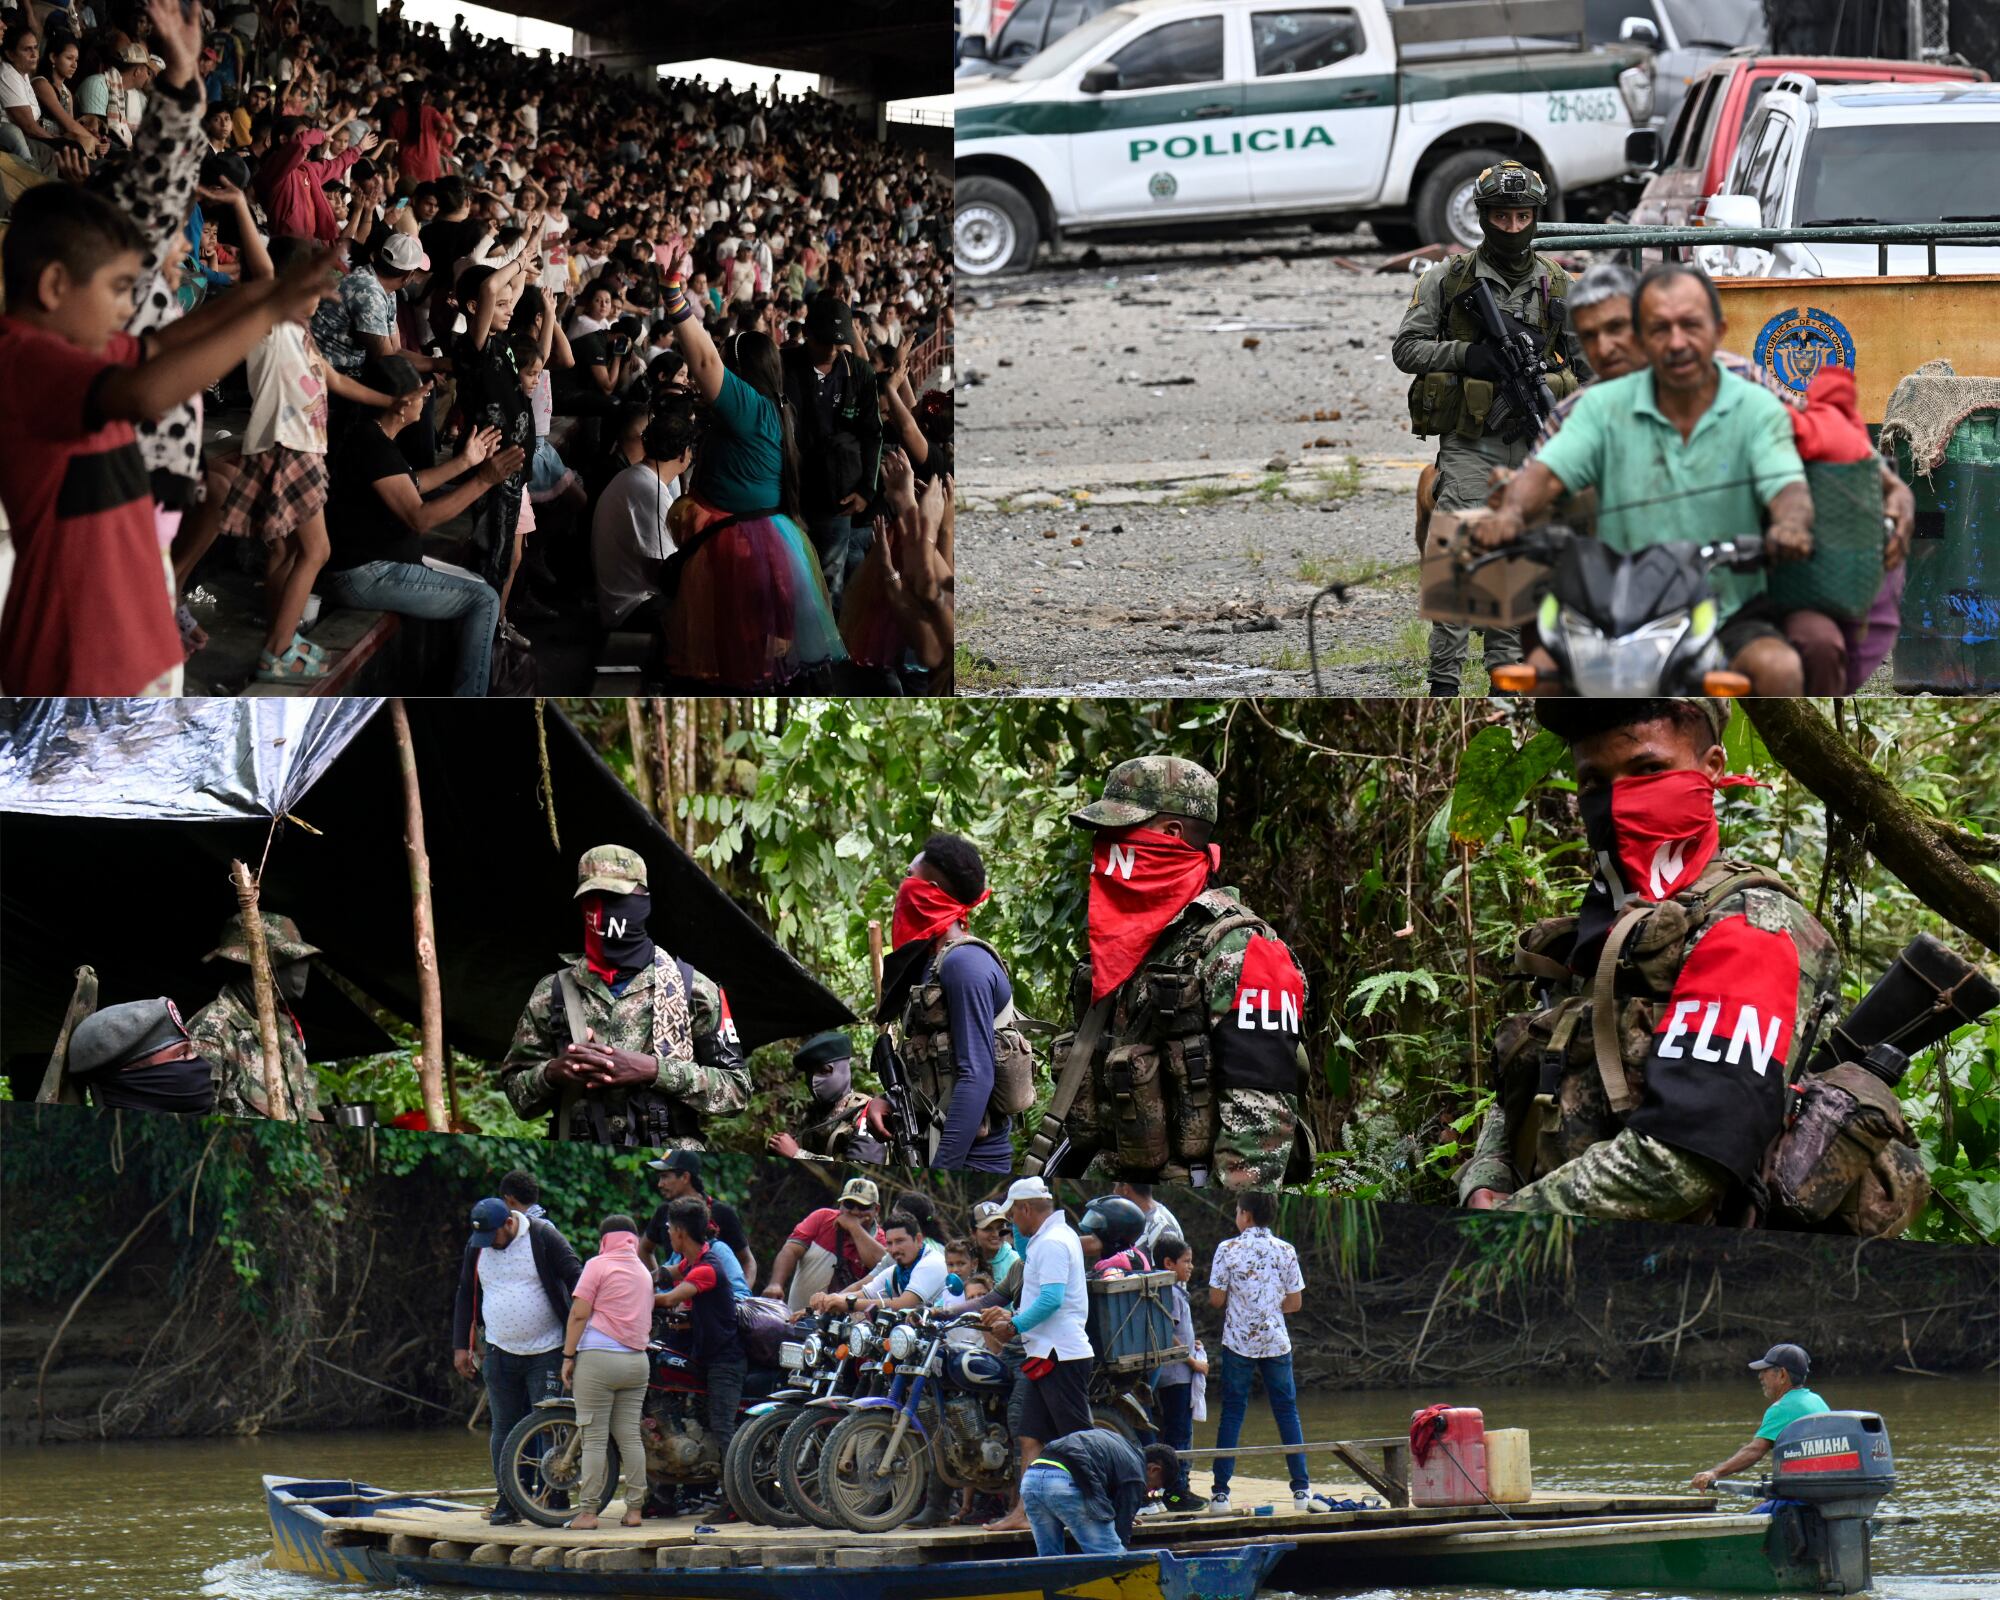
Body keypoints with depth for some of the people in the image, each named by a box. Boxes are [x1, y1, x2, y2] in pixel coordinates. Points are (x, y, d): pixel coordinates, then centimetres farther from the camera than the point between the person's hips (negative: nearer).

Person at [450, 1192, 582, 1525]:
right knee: (504, 1429, 4)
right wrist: (461, 1346, 11)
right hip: (500, 1353, 4)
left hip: (545, 1352, -4)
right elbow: (466, 1297, 15)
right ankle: (507, 1501, 10)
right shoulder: (476, 1247, 6)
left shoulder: (543, 1236, -8)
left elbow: (575, 1277, -7)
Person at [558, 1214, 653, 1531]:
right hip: (637, 1360, 6)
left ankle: (588, 1512, -7)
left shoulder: (598, 1265, -2)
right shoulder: (644, 1272, 16)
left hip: (598, 1358, -6)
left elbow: (579, 1313, -8)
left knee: (594, 1438, -5)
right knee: (630, 1436, 7)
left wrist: (568, 1356, -4)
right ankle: (635, 1508, 4)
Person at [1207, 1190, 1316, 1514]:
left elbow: (1216, 1300, -6)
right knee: (1287, 1412, 7)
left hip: (1237, 1341, -1)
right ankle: (1301, 1490, 4)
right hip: (1275, 1342, 1)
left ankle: (1221, 1492, 0)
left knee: (1232, 1414, 3)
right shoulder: (1285, 1251, -1)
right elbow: (1295, 1302, 2)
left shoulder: (1227, 1249, -6)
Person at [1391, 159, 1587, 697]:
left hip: (1533, 445, 3)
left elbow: (1585, 366, 14)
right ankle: (1444, 680, -11)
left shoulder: (1558, 287, 10)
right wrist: (1465, 356, -15)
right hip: (1469, 445, -3)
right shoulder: (1448, 281, 1)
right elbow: (1406, 347, 0)